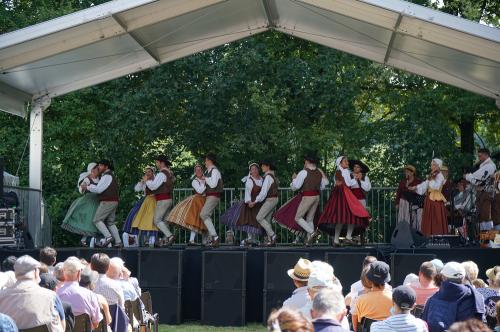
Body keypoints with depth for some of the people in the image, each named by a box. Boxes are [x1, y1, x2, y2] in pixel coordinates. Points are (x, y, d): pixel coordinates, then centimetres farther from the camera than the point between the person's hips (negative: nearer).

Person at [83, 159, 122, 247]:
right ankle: (118, 242, 6)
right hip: (113, 202, 10)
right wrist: (89, 186, 12)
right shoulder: (110, 176, 23)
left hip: (107, 202, -10)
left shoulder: (107, 176, -11)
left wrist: (87, 187, -6)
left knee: (97, 220, -8)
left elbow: (98, 189, -16)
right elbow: (100, 187, 21)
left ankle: (108, 237, -21)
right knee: (110, 223, 12)